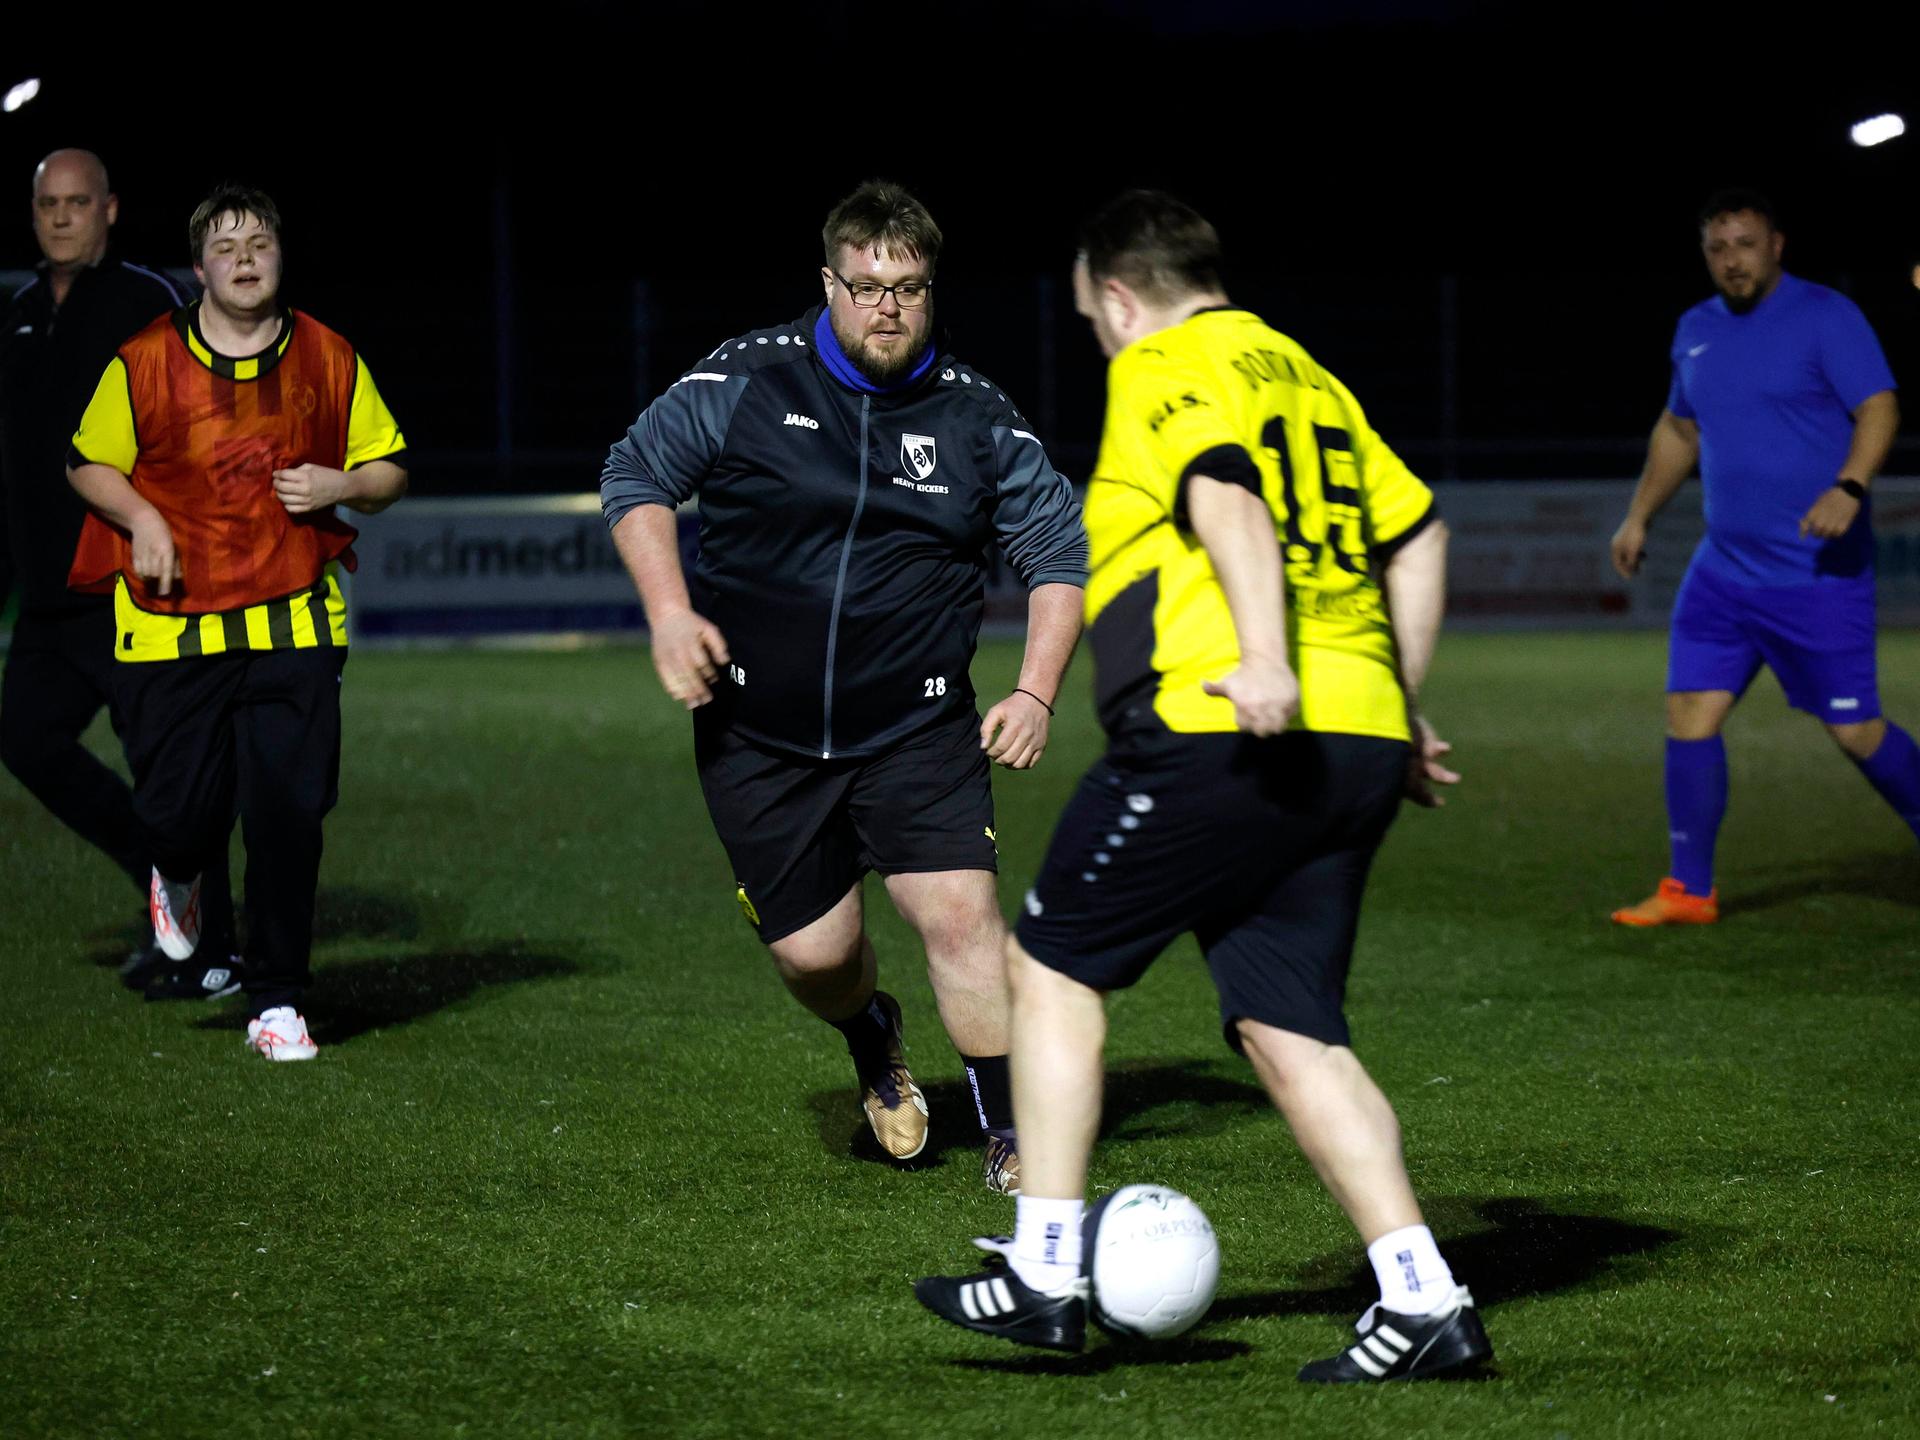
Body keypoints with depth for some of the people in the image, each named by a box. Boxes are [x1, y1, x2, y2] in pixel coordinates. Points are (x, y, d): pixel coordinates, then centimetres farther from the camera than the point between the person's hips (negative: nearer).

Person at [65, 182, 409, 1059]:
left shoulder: (329, 362, 5)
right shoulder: (145, 363, 0)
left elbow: (389, 469, 14)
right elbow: (88, 464, 11)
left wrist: (341, 485, -7)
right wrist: (140, 516, -7)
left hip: (294, 624, 1)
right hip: (170, 625, -1)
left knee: (289, 814, -6)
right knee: (178, 809, -3)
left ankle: (276, 1003, 6)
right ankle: (178, 875, 38)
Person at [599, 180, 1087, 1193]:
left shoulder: (975, 416, -2)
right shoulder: (744, 381, -6)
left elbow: (1061, 551, 7)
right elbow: (635, 477, 2)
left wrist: (1036, 692, -3)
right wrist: (668, 609, -10)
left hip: (919, 729, 0)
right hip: (757, 732, 0)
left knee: (961, 914, -15)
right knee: (811, 950, 2)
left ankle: (1012, 1137, 0)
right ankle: (873, 1045, 39)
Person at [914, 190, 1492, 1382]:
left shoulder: (1161, 370, 0)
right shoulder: (1307, 377, 23)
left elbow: (1228, 498, -19)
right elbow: (1418, 533, 23)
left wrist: (1265, 659, -31)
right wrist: (1402, 706, 28)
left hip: (1221, 734, -7)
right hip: (1359, 745, 7)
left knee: (1052, 964, 9)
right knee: (1290, 1028, 8)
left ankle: (1045, 1275, 8)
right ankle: (1423, 1304, -3)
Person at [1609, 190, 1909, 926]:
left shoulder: (1825, 316, -8)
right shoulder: (1697, 330, 12)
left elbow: (1879, 408, -16)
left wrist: (1849, 487, -31)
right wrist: (1639, 516, 22)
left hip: (1818, 573, -6)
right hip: (1724, 566, 6)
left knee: (1855, 728, -4)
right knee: (1689, 713, -1)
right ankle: (1689, 890, 6)